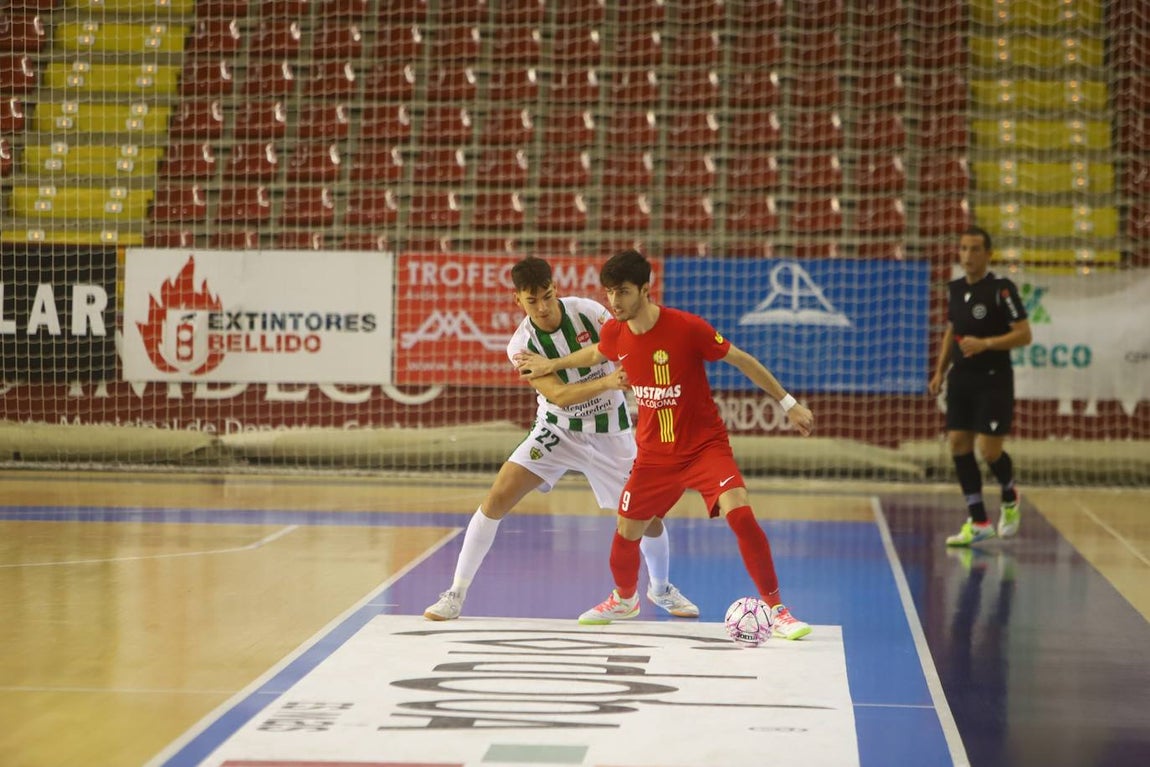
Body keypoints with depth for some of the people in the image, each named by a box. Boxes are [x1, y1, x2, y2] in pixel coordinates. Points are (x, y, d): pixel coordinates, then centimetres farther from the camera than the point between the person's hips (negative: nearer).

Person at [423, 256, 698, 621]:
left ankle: (661, 588, 31)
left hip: (609, 431, 1)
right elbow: (558, 395, -29)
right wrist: (607, 382, -44)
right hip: (557, 430, -1)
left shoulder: (588, 311, -16)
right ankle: (456, 594, -4)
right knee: (497, 498, -15)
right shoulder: (521, 345, -18)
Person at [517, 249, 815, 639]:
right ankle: (623, 600, 42)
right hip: (654, 453, 5)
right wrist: (551, 364, 25)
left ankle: (776, 610, -12)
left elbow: (742, 360, -11)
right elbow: (596, 353, 20)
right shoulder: (615, 333, -7)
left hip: (705, 445, -5)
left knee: (740, 513, -25)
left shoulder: (687, 327, -22)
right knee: (626, 531, 10)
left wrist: (789, 404, -8)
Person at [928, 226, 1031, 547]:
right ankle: (978, 521, 7)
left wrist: (985, 344, -24)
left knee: (989, 450, -8)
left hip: (993, 380, -6)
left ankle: (1010, 498, 24)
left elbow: (1024, 335, -14)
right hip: (961, 379, 6)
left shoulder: (1001, 289, -11)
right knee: (959, 445, 0)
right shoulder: (954, 289, 9)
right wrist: (941, 371, 14)